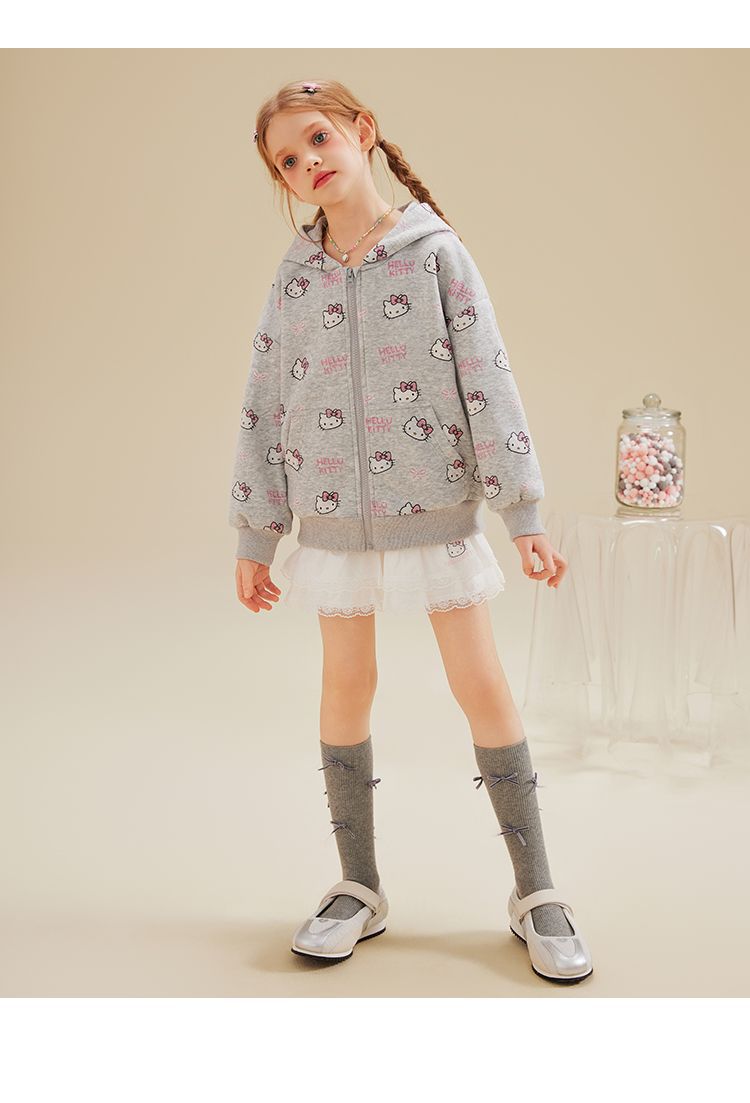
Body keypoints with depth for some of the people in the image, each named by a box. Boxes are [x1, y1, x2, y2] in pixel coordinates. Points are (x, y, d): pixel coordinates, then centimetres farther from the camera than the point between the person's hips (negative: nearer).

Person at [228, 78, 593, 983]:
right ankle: (358, 888, 22)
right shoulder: (295, 277, 5)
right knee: (346, 688, 8)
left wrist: (523, 510, -10)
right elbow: (264, 409, 7)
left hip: (437, 509, -2)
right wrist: (253, 538, 5)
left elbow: (487, 381, -5)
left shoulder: (436, 253, -2)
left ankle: (536, 893, 11)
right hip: (335, 517, 3)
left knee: (483, 687, -1)